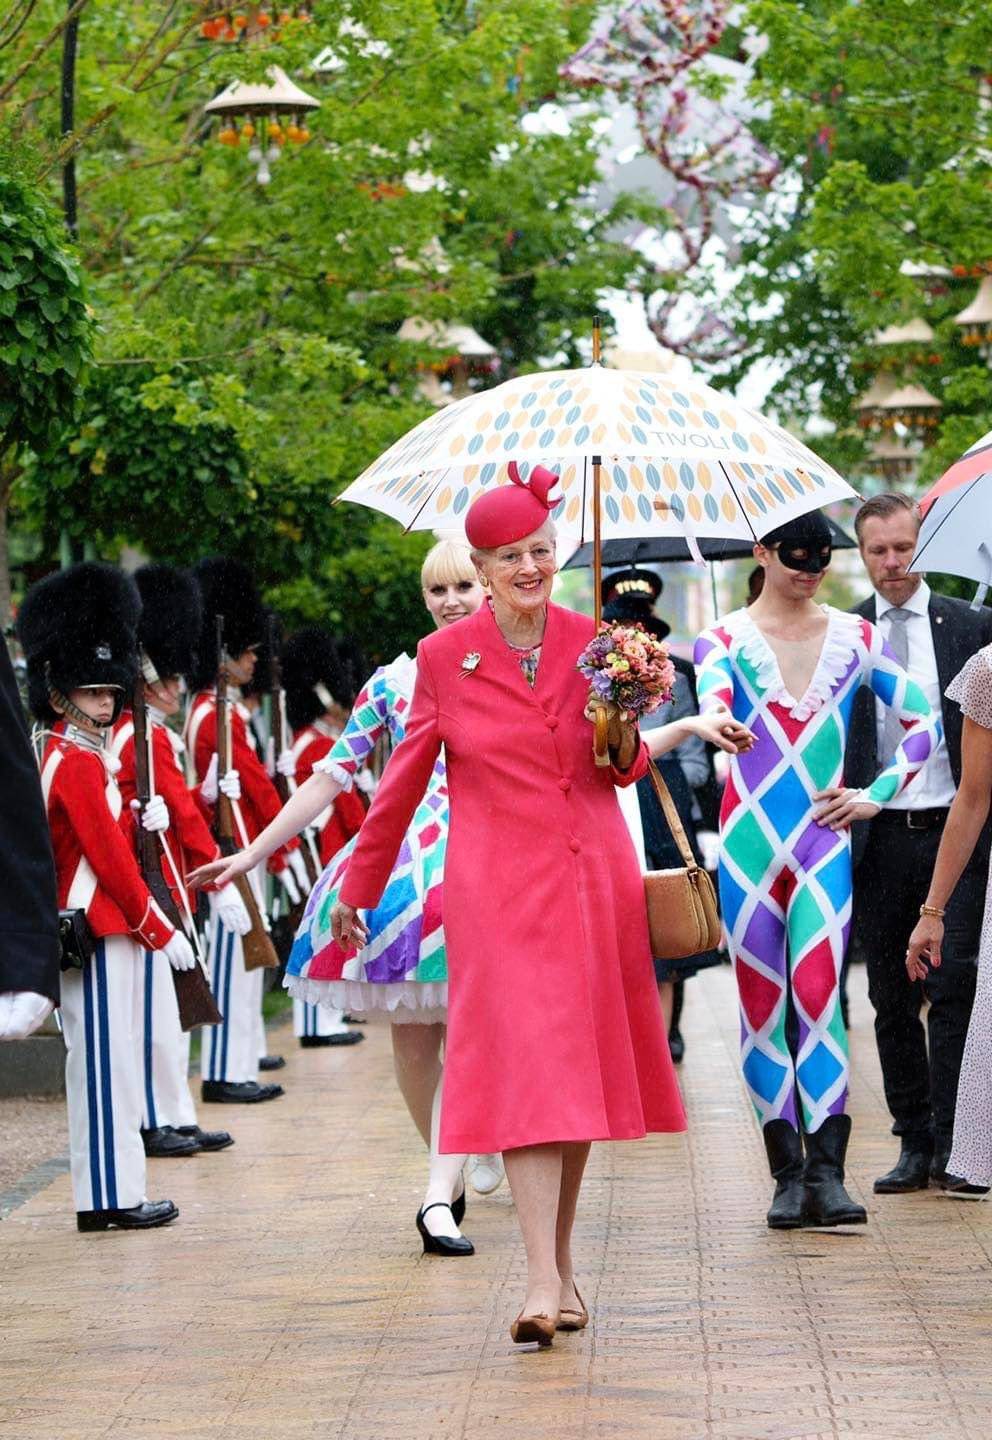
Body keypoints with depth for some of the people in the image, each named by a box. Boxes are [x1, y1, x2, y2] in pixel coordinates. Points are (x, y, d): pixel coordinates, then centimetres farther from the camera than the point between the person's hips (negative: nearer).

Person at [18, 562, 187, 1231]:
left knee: (107, 1063, 11)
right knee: (103, 1062, -7)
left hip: (107, 929, 10)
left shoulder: (84, 757, 17)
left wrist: (135, 818, 3)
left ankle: (115, 1191, 15)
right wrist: (161, 931, -13)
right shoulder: (78, 764, -14)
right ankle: (111, 1196, -6)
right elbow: (110, 858, -17)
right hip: (101, 932, -10)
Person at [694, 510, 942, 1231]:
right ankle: (787, 1173, 8)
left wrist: (877, 795, 4)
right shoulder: (725, 639, 4)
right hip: (749, 840, 0)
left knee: (817, 995, -13)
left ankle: (827, 1174, -16)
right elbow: (712, 707, -17)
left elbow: (927, 721, 14)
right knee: (762, 1004, 2)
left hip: (823, 840, 0)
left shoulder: (856, 638, 9)